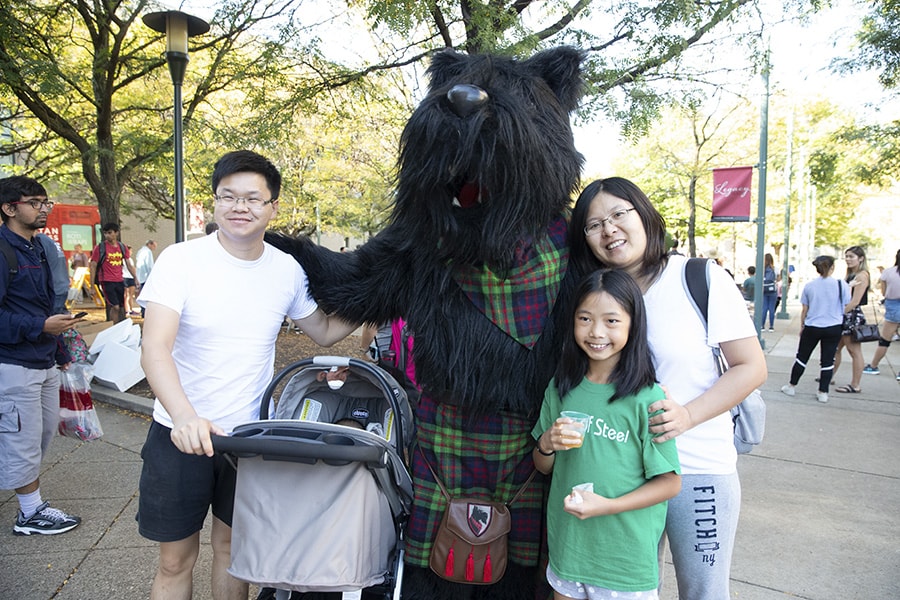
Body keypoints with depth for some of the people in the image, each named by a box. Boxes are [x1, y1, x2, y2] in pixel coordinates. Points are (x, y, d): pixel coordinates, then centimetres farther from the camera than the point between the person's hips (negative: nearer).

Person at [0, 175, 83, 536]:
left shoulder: (36, 249, 13)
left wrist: (60, 353, 21)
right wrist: (41, 327, -24)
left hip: (45, 363, 9)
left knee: (45, 431, 16)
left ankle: (31, 501, 31)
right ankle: (31, 513, 16)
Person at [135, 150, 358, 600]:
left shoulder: (287, 270, -2)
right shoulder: (181, 260, -13)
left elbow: (324, 331, 12)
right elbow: (154, 349, -24)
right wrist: (186, 416, -40)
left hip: (250, 435, 3)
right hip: (182, 433, -2)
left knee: (232, 546, 19)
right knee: (176, 560, 11)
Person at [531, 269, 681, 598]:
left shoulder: (647, 399, -15)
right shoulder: (560, 390, -1)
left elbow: (670, 482, -10)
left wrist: (608, 506, -20)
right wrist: (547, 444, -12)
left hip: (627, 557, -3)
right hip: (566, 545, 4)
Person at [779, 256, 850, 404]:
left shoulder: (809, 286, -4)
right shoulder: (842, 285, -8)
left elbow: (804, 310, 3)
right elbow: (846, 308, -2)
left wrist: (802, 326, 14)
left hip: (812, 327, 1)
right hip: (833, 328, -1)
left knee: (802, 357, 13)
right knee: (827, 360, 8)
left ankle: (792, 386, 22)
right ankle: (823, 392, 13)